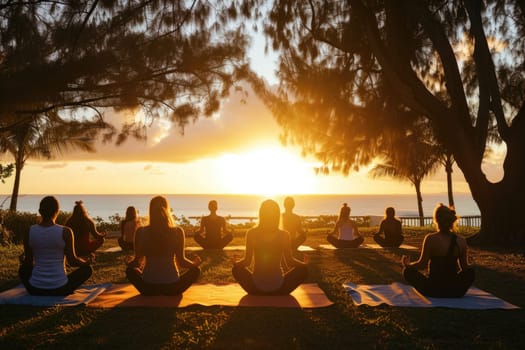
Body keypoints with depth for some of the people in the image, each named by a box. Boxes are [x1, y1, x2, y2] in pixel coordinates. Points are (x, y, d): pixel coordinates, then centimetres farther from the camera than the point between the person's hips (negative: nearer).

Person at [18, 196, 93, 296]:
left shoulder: (28, 232, -5)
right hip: (59, 289, -3)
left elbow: (28, 263, 3)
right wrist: (86, 262, 14)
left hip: (35, 289, 4)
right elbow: (72, 261, -8)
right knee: (87, 268, 21)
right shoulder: (65, 232, -13)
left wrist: (22, 260, 27)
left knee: (23, 269, 36)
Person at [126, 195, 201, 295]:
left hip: (148, 289, 1)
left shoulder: (141, 232, -8)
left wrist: (129, 263, 23)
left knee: (130, 270, 30)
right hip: (172, 289, -1)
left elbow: (137, 262, -1)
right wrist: (195, 264, 17)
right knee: (196, 270, 24)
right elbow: (181, 262, -4)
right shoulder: (177, 232, -10)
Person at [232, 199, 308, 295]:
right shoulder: (252, 233, 1)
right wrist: (236, 263, -22)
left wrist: (304, 264, -18)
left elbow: (289, 261, 3)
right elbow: (247, 260, 1)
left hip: (278, 285, 1)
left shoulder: (283, 235, 3)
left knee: (303, 269, -23)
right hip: (257, 284, -1)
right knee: (236, 269, -29)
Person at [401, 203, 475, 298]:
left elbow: (422, 264, -11)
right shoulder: (461, 241, -3)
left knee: (408, 271, 20)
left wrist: (406, 264, 8)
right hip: (455, 291, 3)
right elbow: (464, 267, 5)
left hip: (433, 290, -2)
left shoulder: (430, 239, -12)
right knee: (470, 271, 31)